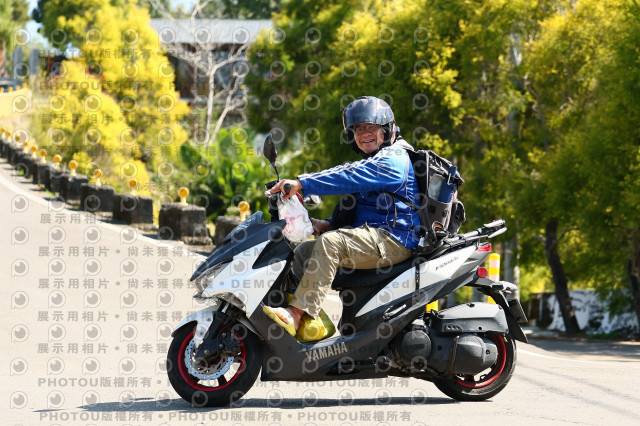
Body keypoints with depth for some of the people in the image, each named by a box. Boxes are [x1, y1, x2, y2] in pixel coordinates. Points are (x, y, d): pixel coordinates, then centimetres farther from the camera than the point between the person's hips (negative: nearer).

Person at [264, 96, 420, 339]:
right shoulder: (369, 163, 26)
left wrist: (302, 184, -28)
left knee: (330, 243, -30)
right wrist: (328, 224, 9)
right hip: (371, 236, 11)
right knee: (302, 252, 2)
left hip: (393, 240, -11)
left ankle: (297, 313, -38)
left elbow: (348, 178, -23)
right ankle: (315, 321, -13)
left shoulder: (393, 159, -8)